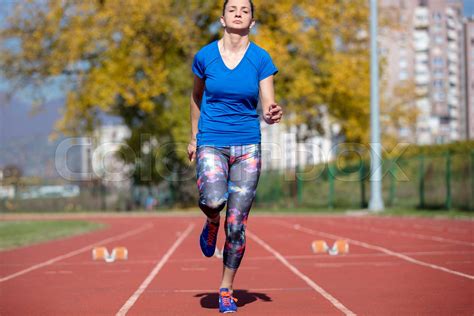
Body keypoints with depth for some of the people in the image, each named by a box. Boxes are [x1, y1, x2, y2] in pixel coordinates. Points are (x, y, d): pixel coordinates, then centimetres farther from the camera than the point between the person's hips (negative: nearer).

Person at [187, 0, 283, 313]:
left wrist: (272, 115, -28)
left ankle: (227, 290, 18)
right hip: (211, 143, -1)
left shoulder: (261, 59, -2)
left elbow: (268, 107, -4)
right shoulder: (205, 56, -1)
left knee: (237, 225, 0)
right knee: (213, 200, -30)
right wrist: (194, 137, 19)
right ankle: (212, 223, 9)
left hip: (248, 146, 1)